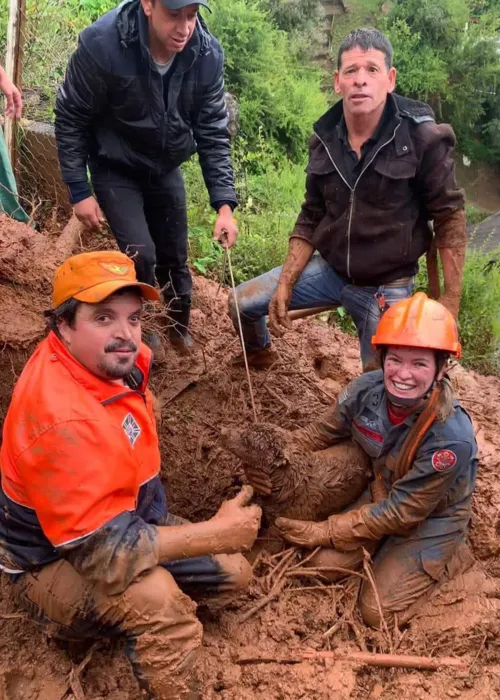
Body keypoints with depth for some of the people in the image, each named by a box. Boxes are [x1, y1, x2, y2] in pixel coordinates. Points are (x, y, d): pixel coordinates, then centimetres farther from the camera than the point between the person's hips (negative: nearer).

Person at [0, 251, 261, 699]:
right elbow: (105, 554, -37)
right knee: (157, 599, -38)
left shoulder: (108, 356, -12)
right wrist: (216, 534, -32)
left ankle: (108, 617, 13)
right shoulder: (61, 420, -38)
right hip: (53, 566, -9)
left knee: (233, 574, 12)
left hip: (129, 524, 9)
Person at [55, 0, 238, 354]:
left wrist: (224, 203, -18)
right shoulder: (101, 45, -30)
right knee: (141, 253, -17)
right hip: (115, 170, -3)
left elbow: (213, 132, -11)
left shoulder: (208, 55, -19)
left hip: (166, 169, 4)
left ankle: (179, 329, 38)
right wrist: (79, 190, -17)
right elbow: (71, 118, -17)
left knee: (174, 257, 12)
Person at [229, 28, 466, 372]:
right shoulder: (324, 140, -4)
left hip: (387, 288, -4)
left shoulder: (422, 137, -18)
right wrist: (285, 284, -3)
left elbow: (449, 216, -12)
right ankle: (259, 355, 37)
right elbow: (311, 218, 4)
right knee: (243, 302, 5)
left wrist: (450, 301, -15)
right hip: (328, 270, 4)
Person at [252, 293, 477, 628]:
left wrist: (323, 532, -22)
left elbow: (401, 512, -27)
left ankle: (451, 556, 13)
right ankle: (389, 549, 18)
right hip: (384, 495, 5)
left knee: (378, 611, -9)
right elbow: (322, 432, -2)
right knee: (324, 565, -6)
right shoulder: (367, 390, -22)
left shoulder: (451, 437, -37)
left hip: (433, 517, -5)